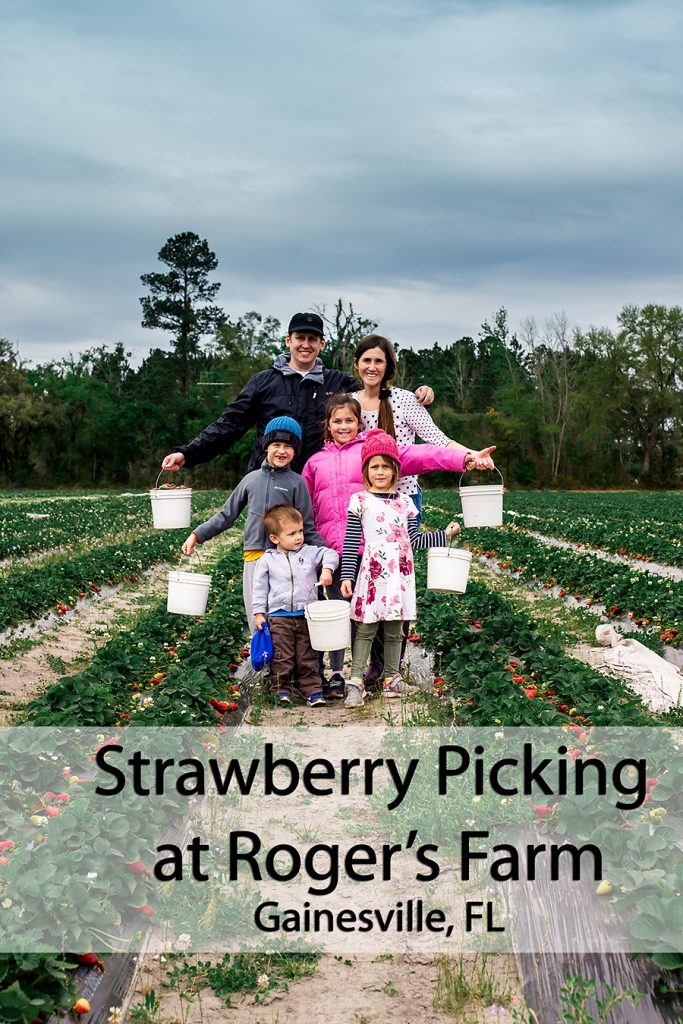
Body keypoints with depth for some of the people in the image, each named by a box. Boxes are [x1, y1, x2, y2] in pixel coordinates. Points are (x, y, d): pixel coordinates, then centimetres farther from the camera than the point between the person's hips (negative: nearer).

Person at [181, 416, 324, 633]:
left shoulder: (296, 483, 3)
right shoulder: (251, 479, 12)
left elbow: (307, 528, 4)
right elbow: (227, 515, 18)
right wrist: (197, 535, 13)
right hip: (253, 559, 3)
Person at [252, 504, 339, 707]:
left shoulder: (309, 552, 3)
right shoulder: (267, 560, 1)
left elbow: (330, 554, 9)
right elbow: (260, 588, 4)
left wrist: (327, 569, -10)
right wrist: (259, 613, 1)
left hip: (307, 615, 1)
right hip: (279, 617, -1)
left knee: (308, 657, 6)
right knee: (281, 657, 1)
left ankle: (313, 690, 12)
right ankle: (282, 689, 12)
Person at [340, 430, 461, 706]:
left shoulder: (404, 502, 10)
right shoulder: (360, 501, -2)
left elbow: (414, 539, 14)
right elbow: (350, 543, -4)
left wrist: (444, 535, 10)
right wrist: (347, 576, -9)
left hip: (400, 572, 4)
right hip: (372, 571, -4)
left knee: (394, 630, 9)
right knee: (366, 628, -4)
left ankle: (391, 678, 18)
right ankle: (356, 681, -1)